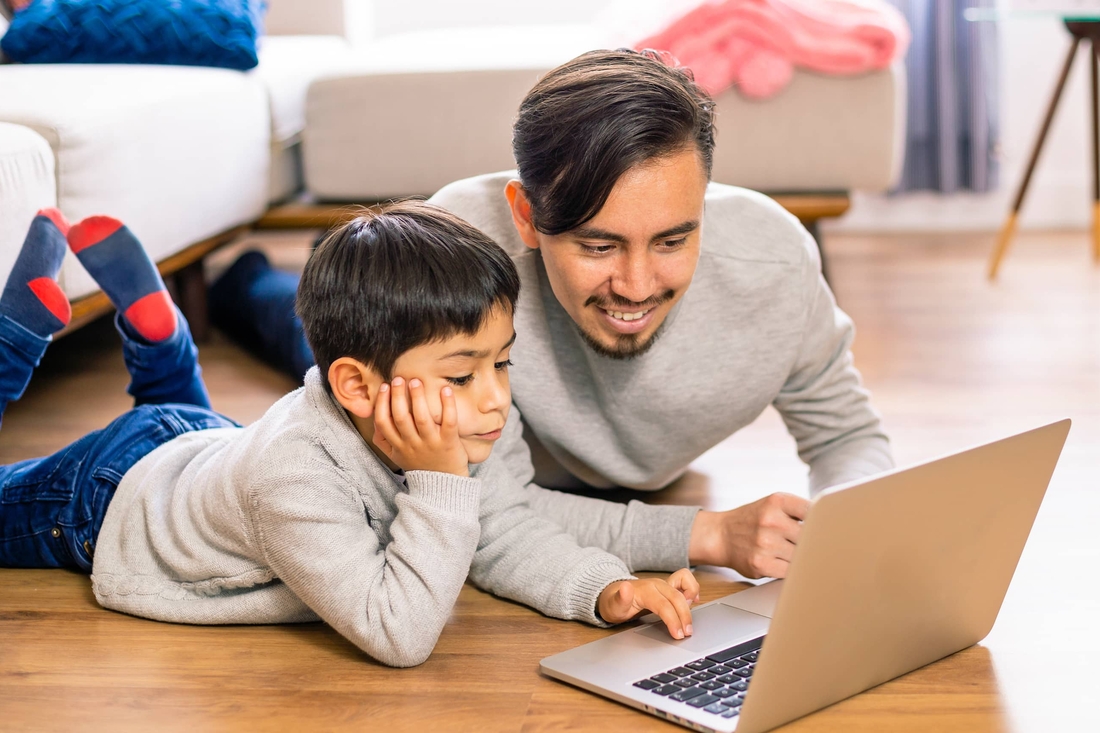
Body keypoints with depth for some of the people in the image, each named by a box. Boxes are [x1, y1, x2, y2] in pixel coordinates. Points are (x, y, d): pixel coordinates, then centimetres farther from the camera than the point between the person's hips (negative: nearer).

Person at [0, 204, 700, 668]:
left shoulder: (442, 433, -27)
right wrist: (439, 484, -55)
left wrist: (606, 588, -33)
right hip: (110, 494, -6)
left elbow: (507, 534, -16)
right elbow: (397, 635, -51)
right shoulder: (294, 478, -49)